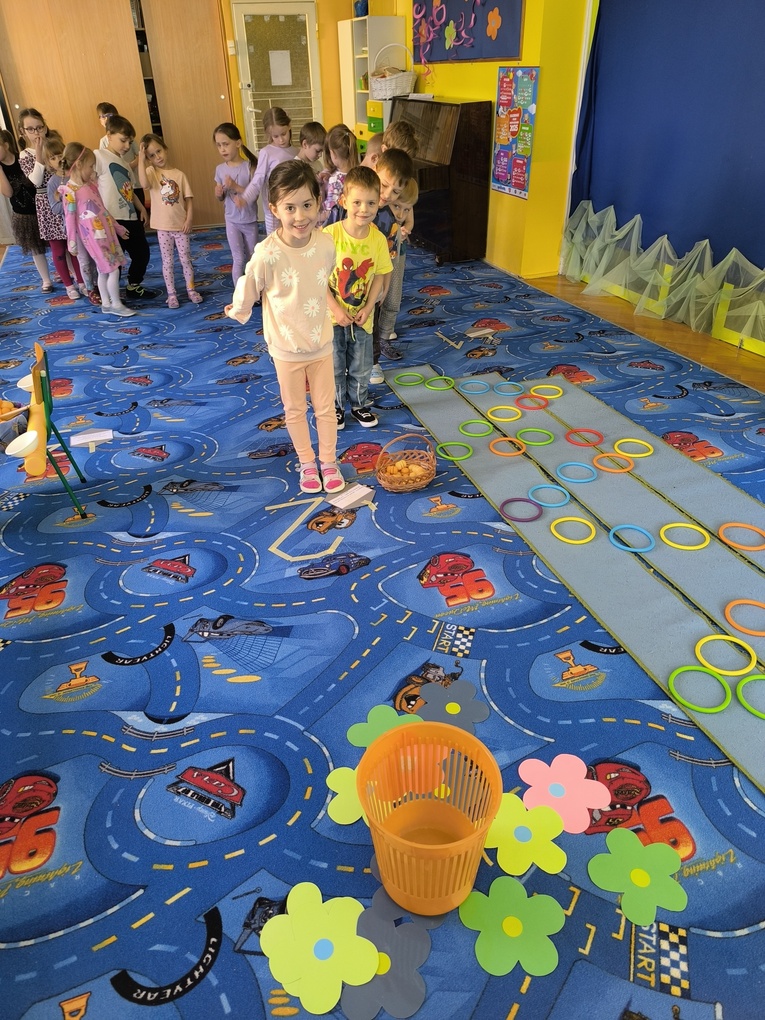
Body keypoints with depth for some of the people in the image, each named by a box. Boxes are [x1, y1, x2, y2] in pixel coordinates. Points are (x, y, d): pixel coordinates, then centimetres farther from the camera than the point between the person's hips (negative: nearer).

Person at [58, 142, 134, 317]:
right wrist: (72, 242, -10)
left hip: (106, 233, 8)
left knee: (103, 271, 14)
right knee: (113, 270, -5)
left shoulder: (90, 185, 9)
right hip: (93, 237, -8)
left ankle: (106, 303, 24)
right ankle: (116, 304, 6)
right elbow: (70, 218, -12)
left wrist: (118, 227, 24)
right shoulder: (71, 191, -15)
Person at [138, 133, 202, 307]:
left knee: (185, 259, 10)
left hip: (180, 225, 1)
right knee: (167, 262, 6)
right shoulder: (151, 172, -4)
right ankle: (171, 294, 14)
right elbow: (144, 184, -25)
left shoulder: (179, 174, 0)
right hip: (163, 226, -1)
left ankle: (191, 289, 24)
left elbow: (189, 198, 2)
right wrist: (141, 160, -26)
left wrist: (189, 219, -8)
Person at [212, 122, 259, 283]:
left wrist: (235, 186, -26)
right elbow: (221, 199, 9)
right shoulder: (220, 169, 0)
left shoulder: (249, 166, -11)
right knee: (238, 259, 2)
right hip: (232, 221, 1)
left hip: (250, 220, -1)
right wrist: (218, 194, -14)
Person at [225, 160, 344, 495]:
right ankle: (307, 463, 34)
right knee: (295, 410, 15)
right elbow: (246, 292, -8)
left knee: (326, 407, 14)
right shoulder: (267, 254, -25)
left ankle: (329, 461, 33)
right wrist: (238, 312, 8)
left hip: (321, 343, 3)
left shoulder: (326, 244, -13)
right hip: (286, 349, -2)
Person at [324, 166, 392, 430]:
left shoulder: (378, 239, -10)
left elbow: (379, 275, 1)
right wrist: (336, 309, -18)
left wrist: (368, 307, -10)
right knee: (335, 368, 14)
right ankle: (336, 406, 36)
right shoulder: (330, 235, -20)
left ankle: (359, 404, 40)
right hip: (332, 316, -2)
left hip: (361, 317, 3)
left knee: (361, 368, 17)